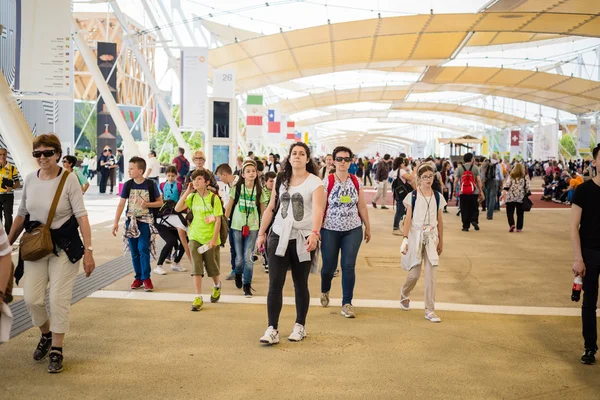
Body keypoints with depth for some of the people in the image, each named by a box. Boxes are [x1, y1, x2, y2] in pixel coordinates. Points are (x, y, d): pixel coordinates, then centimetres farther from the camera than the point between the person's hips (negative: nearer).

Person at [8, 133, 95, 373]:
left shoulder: (69, 179, -12)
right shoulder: (29, 180, 1)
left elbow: (81, 216, -13)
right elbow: (21, 216, 12)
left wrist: (88, 251, -18)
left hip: (64, 247, -4)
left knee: (59, 300, -1)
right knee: (31, 298, 0)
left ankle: (56, 351, 15)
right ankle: (46, 335, 30)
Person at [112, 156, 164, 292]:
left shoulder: (150, 185, -8)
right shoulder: (128, 185, -2)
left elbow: (160, 202, 0)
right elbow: (121, 204, -1)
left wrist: (147, 204, -18)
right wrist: (116, 222, -7)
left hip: (145, 221, -3)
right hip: (131, 221, 3)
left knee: (143, 249, -10)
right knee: (134, 251, 7)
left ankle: (146, 278, -1)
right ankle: (138, 277, 18)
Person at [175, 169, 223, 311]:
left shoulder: (214, 198, -10)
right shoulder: (192, 197, 2)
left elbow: (218, 220, -11)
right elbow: (177, 209, -7)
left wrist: (214, 239, -15)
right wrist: (187, 192, -11)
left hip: (210, 239, -3)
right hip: (195, 237, 3)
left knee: (212, 268, 12)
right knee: (196, 268, -4)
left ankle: (217, 286, 42)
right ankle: (198, 298, -1)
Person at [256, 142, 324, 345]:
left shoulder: (315, 182, -5)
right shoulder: (280, 180, 10)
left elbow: (318, 209, -20)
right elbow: (270, 208, 14)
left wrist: (314, 233, -36)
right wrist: (261, 233, 10)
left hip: (302, 238, -3)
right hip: (279, 236, 3)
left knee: (300, 284, 8)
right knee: (275, 284, -4)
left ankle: (300, 326, 23)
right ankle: (272, 329, -2)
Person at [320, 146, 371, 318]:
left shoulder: (356, 182, 4)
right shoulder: (327, 182, -6)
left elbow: (362, 206, 10)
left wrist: (368, 227, 13)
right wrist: (317, 229, -10)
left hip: (353, 230, 2)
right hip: (330, 230, -2)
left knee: (348, 266, -4)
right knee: (329, 265, 6)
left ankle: (347, 303, 6)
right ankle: (325, 291, 39)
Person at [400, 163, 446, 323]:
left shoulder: (438, 197, 6)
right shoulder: (412, 196, -3)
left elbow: (440, 221, 10)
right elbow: (408, 218, -6)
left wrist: (441, 241, 12)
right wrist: (405, 239, -15)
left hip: (431, 238, 2)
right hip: (416, 237, -2)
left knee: (431, 275, -2)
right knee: (415, 273, 3)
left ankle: (430, 310, 4)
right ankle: (404, 295, 35)